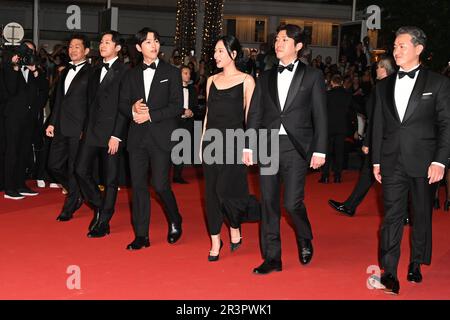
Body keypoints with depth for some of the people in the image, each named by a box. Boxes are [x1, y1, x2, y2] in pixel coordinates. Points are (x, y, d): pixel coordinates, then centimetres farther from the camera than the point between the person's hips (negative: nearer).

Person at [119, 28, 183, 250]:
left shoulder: (171, 73, 2)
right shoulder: (131, 75, 13)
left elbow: (177, 107, -5)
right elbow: (122, 104, 12)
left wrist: (150, 115, -12)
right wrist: (133, 110, -10)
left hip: (162, 136, -4)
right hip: (137, 137, 4)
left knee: (160, 184, -8)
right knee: (138, 185, 3)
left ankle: (175, 221, 20)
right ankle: (141, 235, 11)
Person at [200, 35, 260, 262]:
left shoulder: (246, 81, -1)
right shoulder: (212, 80, 13)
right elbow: (208, 113, 15)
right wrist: (203, 141, 9)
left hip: (234, 140, -5)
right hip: (212, 140, 5)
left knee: (225, 190, -11)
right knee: (211, 192, 4)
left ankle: (235, 228, 18)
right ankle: (215, 241, 14)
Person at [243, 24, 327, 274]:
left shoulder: (312, 76, 3)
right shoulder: (266, 78, 12)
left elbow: (320, 116, 0)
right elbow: (255, 115, 12)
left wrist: (320, 150, -6)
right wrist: (249, 146, 4)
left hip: (296, 148, -4)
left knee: (293, 203, -8)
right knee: (269, 203, 4)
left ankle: (305, 240, 24)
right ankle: (272, 258, 14)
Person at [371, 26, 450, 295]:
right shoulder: (384, 86, 11)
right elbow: (378, 125, 13)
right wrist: (376, 161, 9)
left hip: (424, 162, -2)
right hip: (392, 163, 2)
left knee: (422, 216, 10)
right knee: (392, 216, -1)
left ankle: (417, 264, 26)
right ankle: (389, 272, 0)